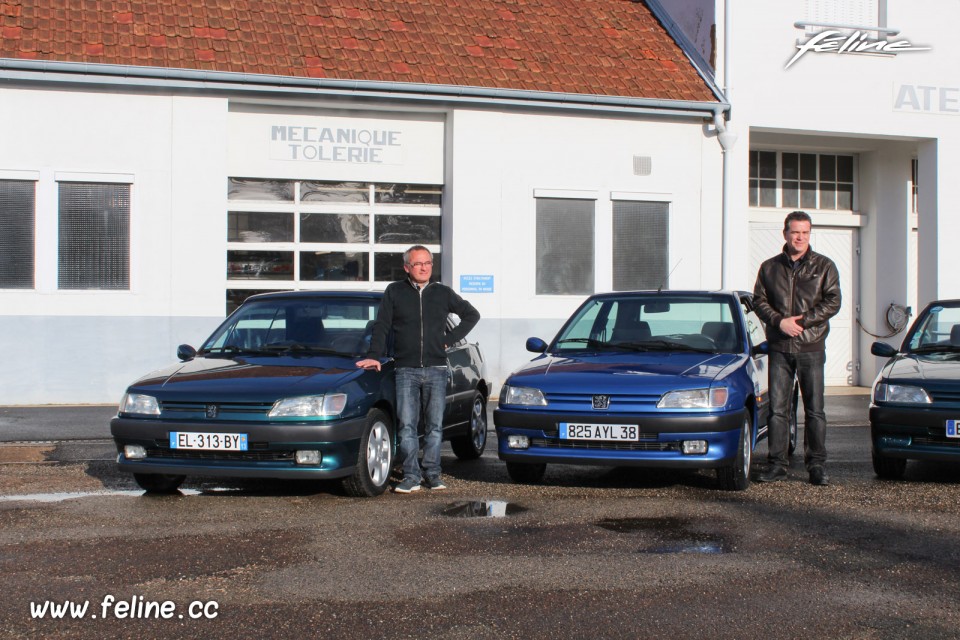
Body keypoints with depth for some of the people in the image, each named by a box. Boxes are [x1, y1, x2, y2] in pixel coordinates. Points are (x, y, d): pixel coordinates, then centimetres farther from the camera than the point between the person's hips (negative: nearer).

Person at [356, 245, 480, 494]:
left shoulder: (443, 293, 9)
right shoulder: (394, 292, 5)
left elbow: (472, 315, 18)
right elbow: (381, 327, 4)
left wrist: (450, 338, 7)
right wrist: (374, 356, -9)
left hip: (436, 370, 1)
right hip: (406, 370, -1)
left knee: (435, 426, 3)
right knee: (407, 425, -6)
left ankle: (432, 473, 11)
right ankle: (411, 476, -1)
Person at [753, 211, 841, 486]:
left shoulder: (824, 266, 6)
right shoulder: (769, 267, 11)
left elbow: (832, 302, -1)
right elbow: (759, 301, 7)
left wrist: (802, 320, -12)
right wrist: (779, 321, -10)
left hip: (811, 347, -1)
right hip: (779, 348, 2)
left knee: (815, 409, -1)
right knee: (777, 408, 1)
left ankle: (816, 465, 5)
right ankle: (777, 463, 7)